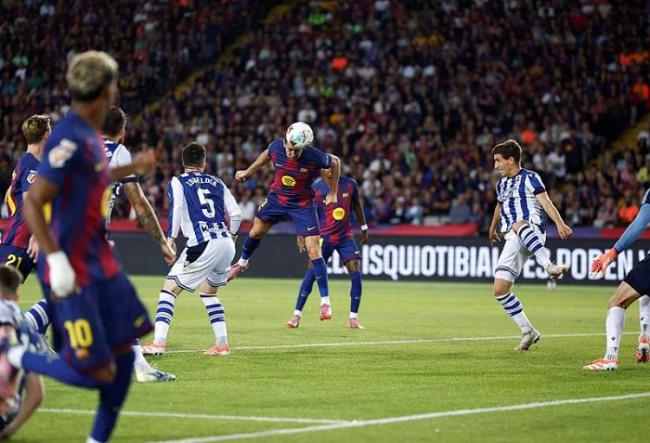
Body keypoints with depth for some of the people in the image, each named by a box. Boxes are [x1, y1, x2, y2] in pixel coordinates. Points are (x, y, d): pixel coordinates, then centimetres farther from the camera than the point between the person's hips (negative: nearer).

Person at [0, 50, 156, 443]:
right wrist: (57, 260, -26)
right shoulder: (70, 139, -21)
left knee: (124, 355, 11)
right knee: (98, 373, -8)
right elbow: (32, 205, -23)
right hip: (73, 271, -9)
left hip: (101, 263, 9)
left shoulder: (90, 134, 8)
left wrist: (131, 169, 30)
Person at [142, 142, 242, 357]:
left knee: (169, 289, 0)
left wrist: (170, 238, -12)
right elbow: (235, 213, 16)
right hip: (226, 244, 5)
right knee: (208, 291, 26)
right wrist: (232, 237, 32)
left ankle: (159, 342, -15)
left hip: (203, 244, -5)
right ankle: (222, 344, 18)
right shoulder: (216, 183, 20)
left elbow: (177, 208, -10)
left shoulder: (177, 182, 9)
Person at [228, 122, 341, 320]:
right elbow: (267, 155, 5)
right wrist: (248, 172, 14)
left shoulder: (314, 157, -30)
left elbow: (335, 162, -8)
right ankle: (242, 263, 52)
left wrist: (332, 193, -4)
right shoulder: (276, 147, -21)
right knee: (256, 231, 19)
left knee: (313, 249, -12)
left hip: (302, 205, -4)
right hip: (277, 197, 4)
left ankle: (325, 300, -8)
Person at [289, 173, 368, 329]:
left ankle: (353, 317, 3)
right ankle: (297, 314, -2)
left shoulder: (350, 184, -1)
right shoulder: (316, 188, -8)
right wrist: (301, 234, -14)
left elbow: (357, 205, 15)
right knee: (311, 274, -10)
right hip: (324, 237, -2)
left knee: (356, 275, -9)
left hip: (346, 237, 2)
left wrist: (364, 227, 19)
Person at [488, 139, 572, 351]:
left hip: (533, 231, -7)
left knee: (518, 226, -45)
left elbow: (545, 202, -13)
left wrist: (560, 224, -29)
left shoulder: (530, 178, 1)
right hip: (513, 240, 7)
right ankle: (528, 332, 3)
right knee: (500, 290, -5)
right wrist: (493, 229, 58)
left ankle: (549, 266, -60)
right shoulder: (501, 184, 22)